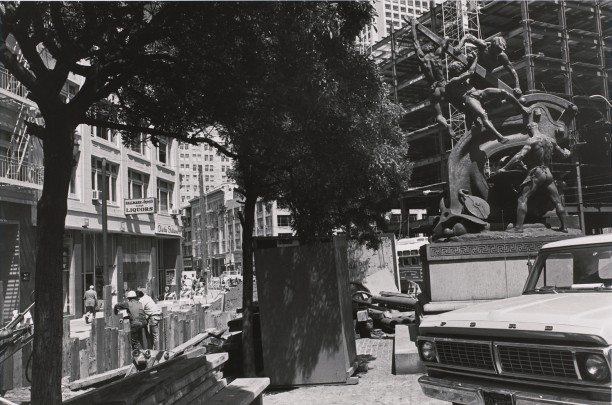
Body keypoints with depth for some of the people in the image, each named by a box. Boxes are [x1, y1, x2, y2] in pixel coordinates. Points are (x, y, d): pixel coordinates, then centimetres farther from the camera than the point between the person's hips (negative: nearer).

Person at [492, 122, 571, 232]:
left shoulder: (532, 140, -11)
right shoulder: (551, 140, 8)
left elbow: (520, 156, -23)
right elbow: (564, 155, 19)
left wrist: (503, 168, -25)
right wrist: (567, 152, 45)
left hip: (535, 173, -6)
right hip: (548, 173, 6)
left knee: (522, 199, -7)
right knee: (557, 201, 16)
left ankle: (519, 226, -17)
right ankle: (563, 226, 22)